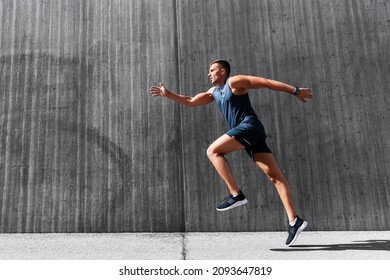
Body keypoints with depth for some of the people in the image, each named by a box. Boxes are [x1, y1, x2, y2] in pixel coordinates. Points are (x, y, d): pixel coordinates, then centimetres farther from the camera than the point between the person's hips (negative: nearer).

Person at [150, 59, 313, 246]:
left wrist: (296, 91, -4)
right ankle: (294, 221, -3)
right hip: (248, 133, 8)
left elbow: (268, 82, -1)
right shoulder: (214, 92, 24)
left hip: (250, 126, -8)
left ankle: (236, 195, -14)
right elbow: (191, 102, 29)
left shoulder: (235, 82, 1)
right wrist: (168, 94, 23)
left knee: (213, 151, -11)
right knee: (275, 176, -1)